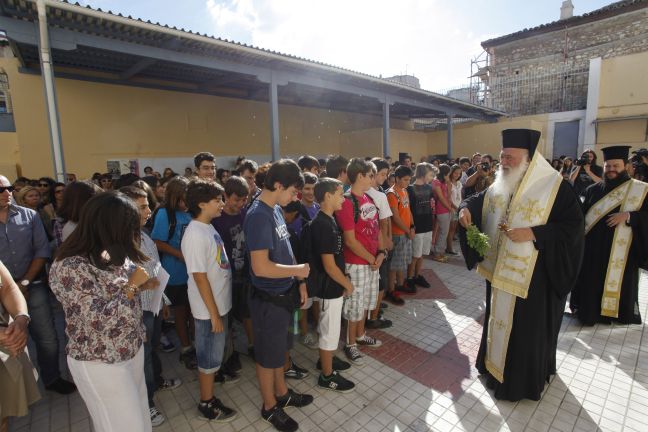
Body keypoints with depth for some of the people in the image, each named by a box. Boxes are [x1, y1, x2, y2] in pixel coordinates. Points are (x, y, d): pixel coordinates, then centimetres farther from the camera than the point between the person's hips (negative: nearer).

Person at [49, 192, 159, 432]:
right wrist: (132, 285, -22)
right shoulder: (69, 267, -26)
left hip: (132, 350, 7)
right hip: (99, 364, -7)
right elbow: (100, 321, -29)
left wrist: (141, 286, -3)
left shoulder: (112, 254, -3)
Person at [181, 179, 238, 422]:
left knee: (214, 353, 24)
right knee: (209, 356, 10)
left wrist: (219, 310, 16)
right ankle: (207, 405, 31)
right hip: (209, 309, -8)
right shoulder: (195, 234, -24)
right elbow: (199, 276, -23)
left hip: (220, 303, 8)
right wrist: (214, 314, -18)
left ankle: (208, 394, 45)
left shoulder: (208, 227, 4)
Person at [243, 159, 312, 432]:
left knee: (280, 349, 25)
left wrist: (299, 281, 10)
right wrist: (299, 270, -16)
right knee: (268, 356, 14)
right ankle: (269, 407, 36)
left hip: (284, 293, 8)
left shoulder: (276, 209, 3)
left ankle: (282, 393, 47)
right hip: (268, 298, -8)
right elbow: (261, 267, -30)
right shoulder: (258, 216, -25)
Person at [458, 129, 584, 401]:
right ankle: (495, 364, 41)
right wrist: (466, 209, -8)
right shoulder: (499, 185, 3)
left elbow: (573, 225, -14)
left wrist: (533, 234, -26)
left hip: (533, 274, -5)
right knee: (499, 318, 20)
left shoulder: (555, 187, -13)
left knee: (527, 326, 8)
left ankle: (523, 379, 29)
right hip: (500, 269, 6)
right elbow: (478, 200, 15)